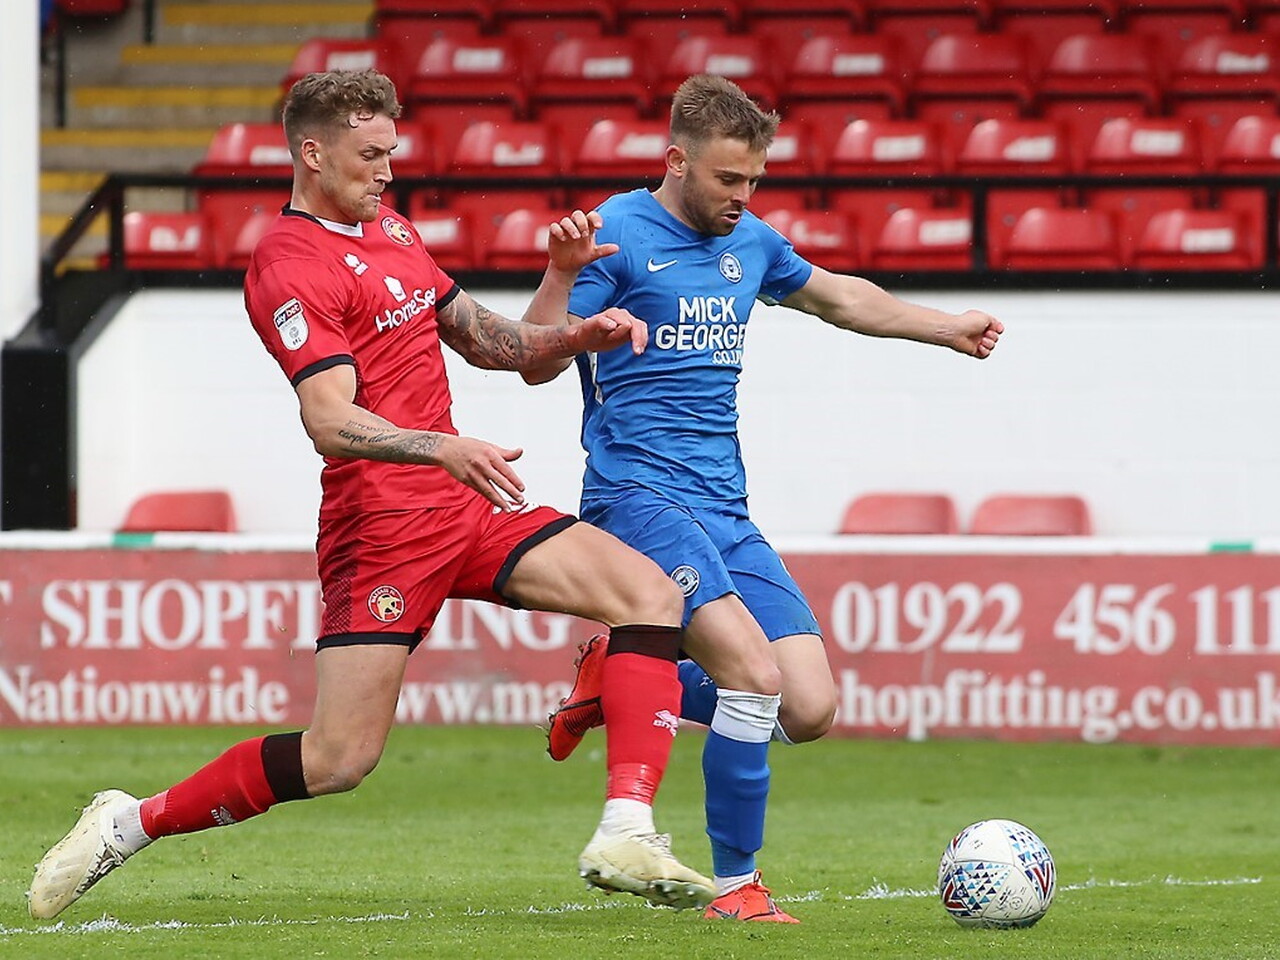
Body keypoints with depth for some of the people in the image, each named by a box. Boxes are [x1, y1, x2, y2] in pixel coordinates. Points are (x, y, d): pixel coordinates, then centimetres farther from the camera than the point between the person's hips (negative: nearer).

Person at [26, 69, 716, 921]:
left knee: (651, 593, -9)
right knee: (339, 760, -12)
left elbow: (494, 345, 25)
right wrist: (444, 450, -38)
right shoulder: (291, 265, -11)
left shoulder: (389, 228, 18)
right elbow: (330, 421, -23)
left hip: (467, 506, 8)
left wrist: (562, 280, 6)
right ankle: (128, 825, 7)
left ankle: (627, 836, -18)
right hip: (382, 523, -8)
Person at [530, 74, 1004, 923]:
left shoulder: (750, 243, 16)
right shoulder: (618, 234, -5)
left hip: (727, 513, 7)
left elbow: (837, 296, 35)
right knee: (757, 675, -25)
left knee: (810, 710, -5)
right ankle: (736, 887, -10)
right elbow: (536, 365, -7)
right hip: (639, 495, -7)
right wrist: (565, 276, -26)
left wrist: (949, 329, 39)